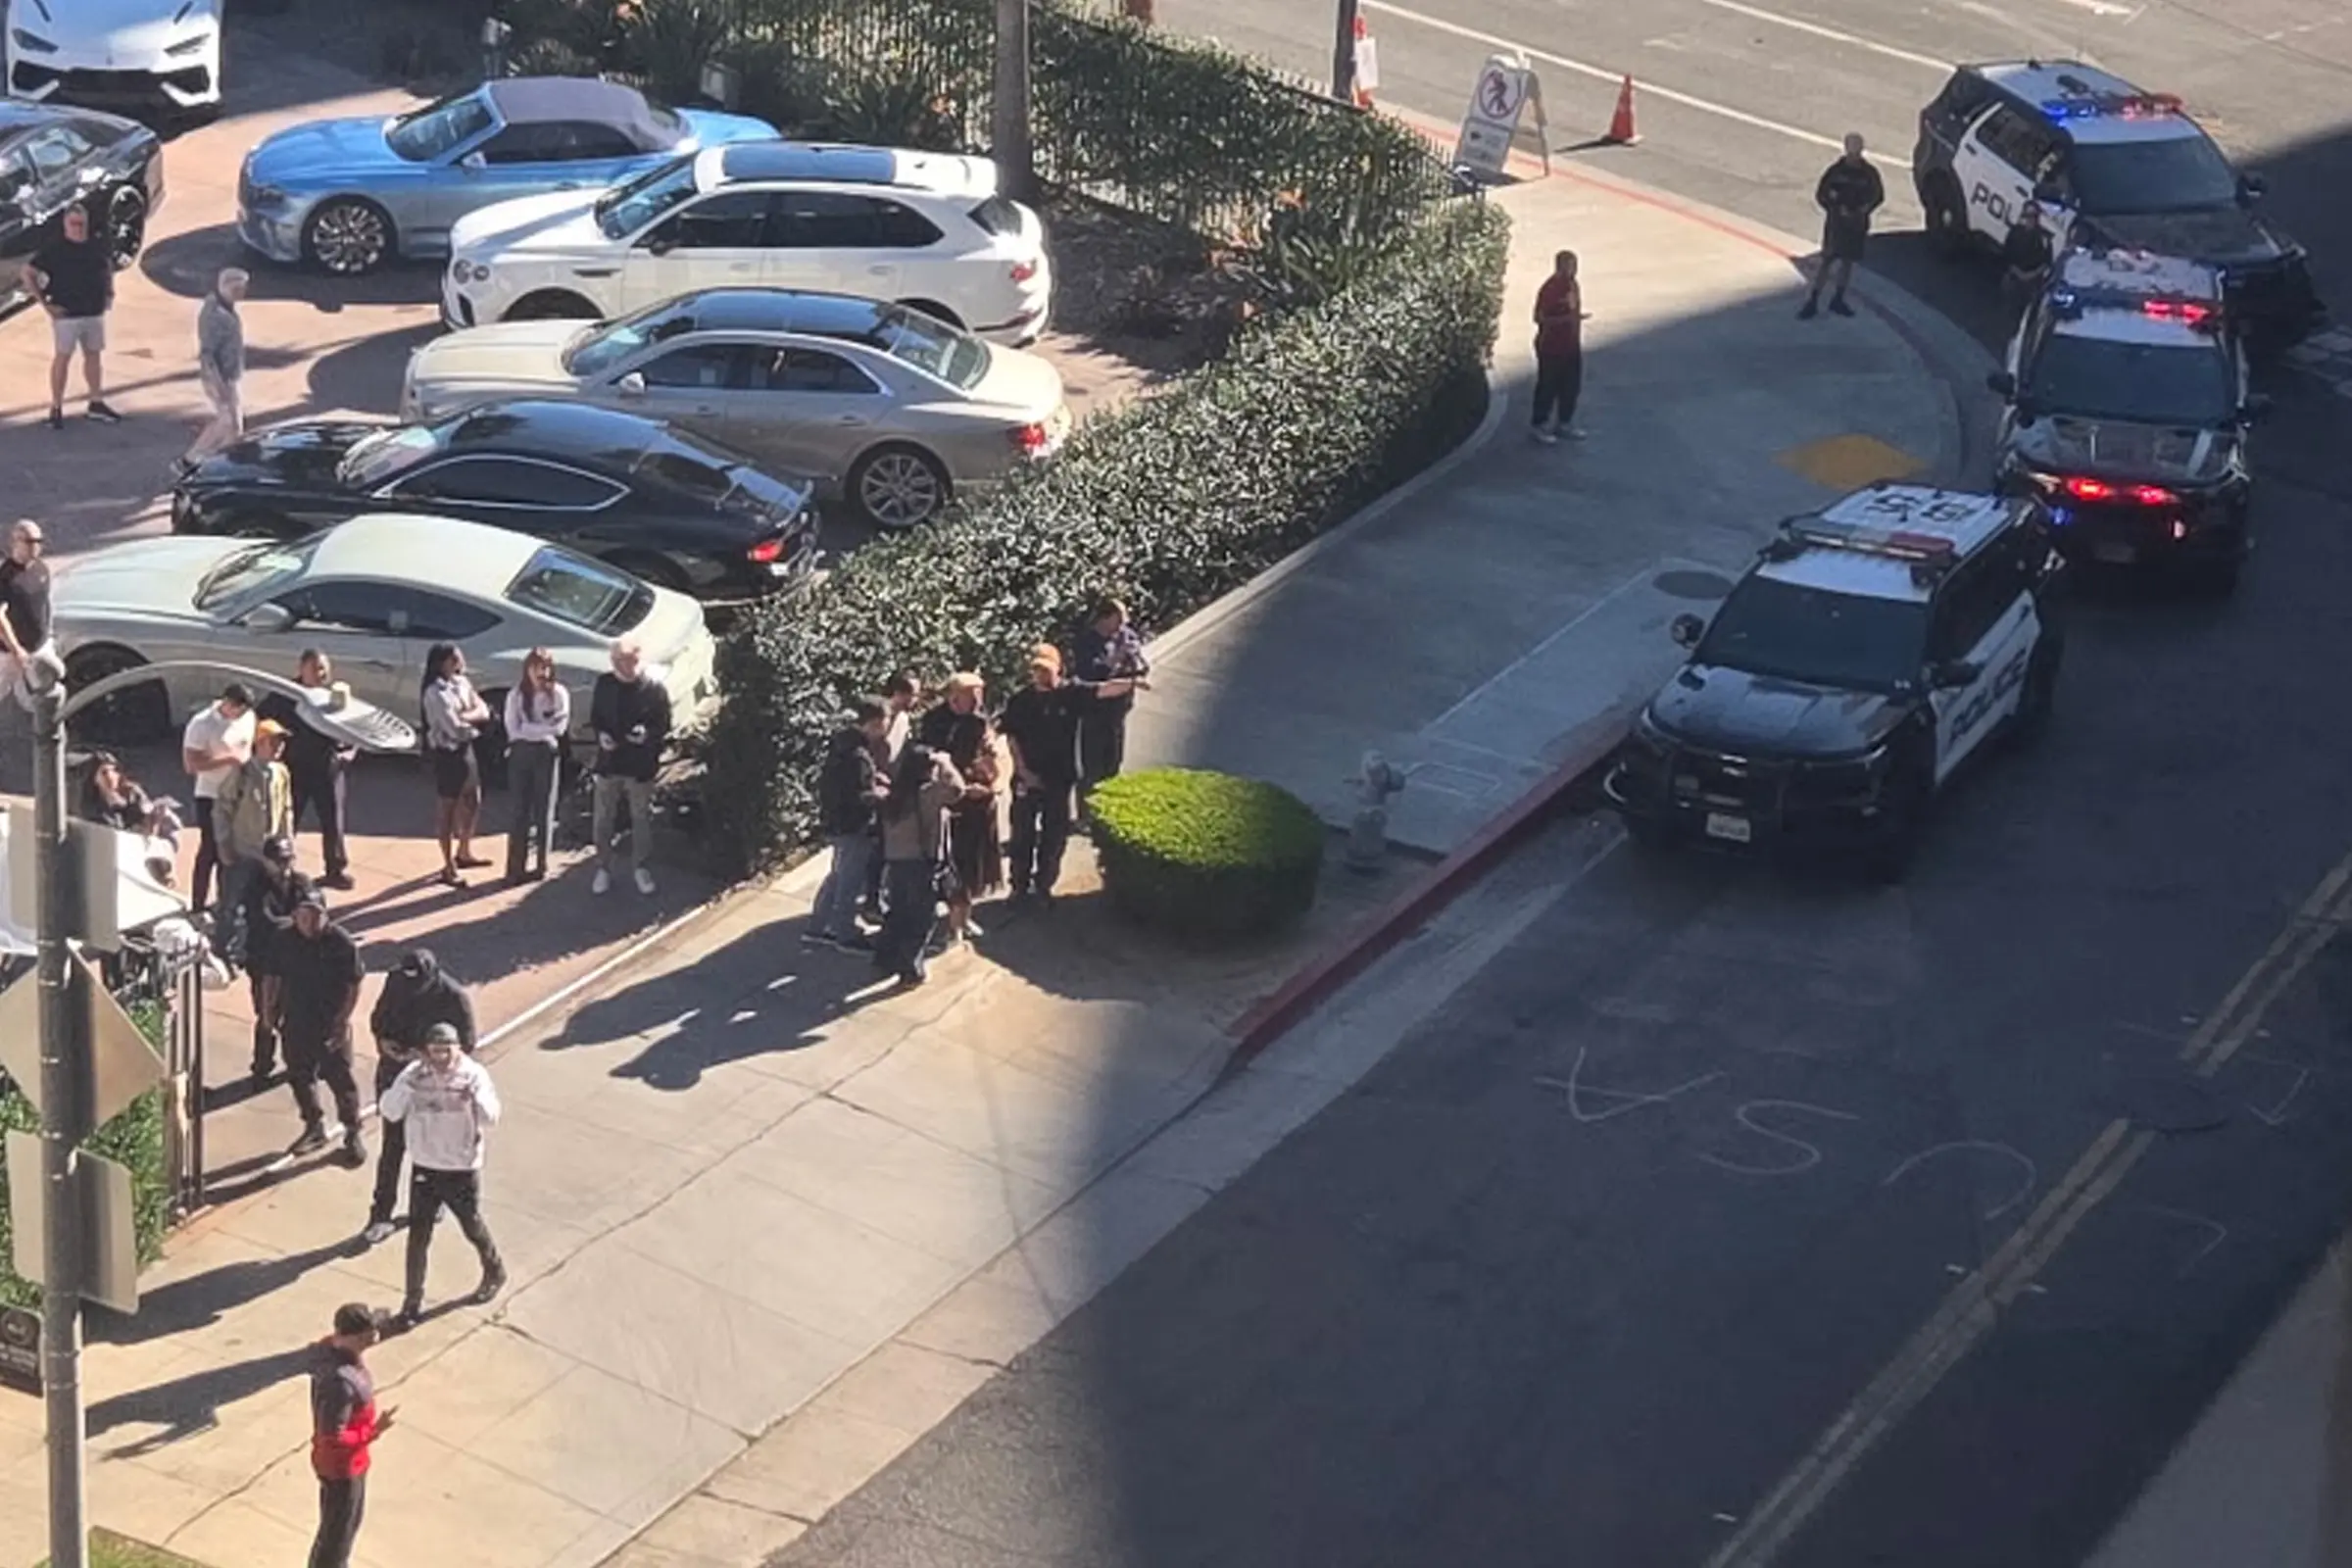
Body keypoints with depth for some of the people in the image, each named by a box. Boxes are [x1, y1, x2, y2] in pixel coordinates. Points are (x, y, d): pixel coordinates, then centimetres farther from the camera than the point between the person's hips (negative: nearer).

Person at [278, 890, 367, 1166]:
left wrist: (343, 1019, -14)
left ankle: (353, 1134, 17)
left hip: (331, 1024, -4)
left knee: (340, 1078, 2)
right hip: (297, 1022, 4)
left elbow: (354, 985, -10)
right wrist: (273, 1011, 8)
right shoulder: (284, 942, -4)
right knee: (299, 1075, 16)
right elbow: (275, 978, 9)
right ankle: (314, 1127, 36)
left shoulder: (341, 942, -15)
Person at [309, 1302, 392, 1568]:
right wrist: (375, 1430, -25)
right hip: (342, 1466, -9)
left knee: (336, 1526, 29)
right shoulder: (341, 1381, -39)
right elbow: (334, 1439, -31)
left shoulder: (331, 1347, -10)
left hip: (345, 1461, 9)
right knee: (339, 1532, 14)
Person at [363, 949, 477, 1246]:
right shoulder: (396, 980, -13)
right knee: (392, 1146, 9)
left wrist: (426, 1056, -27)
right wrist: (382, 1039, -16)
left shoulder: (454, 998, -24)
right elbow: (378, 1016, 4)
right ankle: (381, 1216, 18)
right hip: (393, 1074, 2)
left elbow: (465, 1045, -16)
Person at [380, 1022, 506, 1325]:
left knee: (472, 1228, 16)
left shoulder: (474, 1074, -14)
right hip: (424, 1169, 2)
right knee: (418, 1234, 5)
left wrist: (474, 1096, -43)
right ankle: (414, 1298, 18)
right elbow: (389, 1112, -16)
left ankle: (495, 1274, 43)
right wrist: (407, 1084, -32)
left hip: (462, 1170, -2)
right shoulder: (414, 1074, -10)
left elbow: (491, 1118, -23)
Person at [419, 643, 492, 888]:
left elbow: (483, 711, 2)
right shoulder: (435, 693, -20)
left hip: (466, 749, 9)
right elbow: (455, 728, -24)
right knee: (447, 810, -1)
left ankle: (464, 853, 39)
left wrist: (464, 716, -16)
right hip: (447, 753, -9)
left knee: (472, 803, 20)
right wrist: (474, 726, -4)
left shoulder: (461, 683, 7)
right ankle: (449, 868, 5)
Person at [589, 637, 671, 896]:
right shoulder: (604, 684, 1)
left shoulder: (654, 689, -8)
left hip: (640, 765, -2)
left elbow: (663, 726, -4)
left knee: (641, 818, 8)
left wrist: (648, 736, -24)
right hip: (609, 762, 2)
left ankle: (640, 868, 23)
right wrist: (601, 735, -9)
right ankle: (603, 869, 18)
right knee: (602, 819, 6)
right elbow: (594, 718, 11)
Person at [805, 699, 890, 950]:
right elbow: (858, 796, -28)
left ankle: (817, 928, 28)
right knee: (850, 882, 5)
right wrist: (882, 793, -11)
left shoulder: (843, 743, 4)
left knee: (837, 877, 21)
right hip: (854, 825, -10)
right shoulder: (858, 755, -26)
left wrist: (875, 780, 6)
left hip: (836, 821, 10)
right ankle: (846, 934, 18)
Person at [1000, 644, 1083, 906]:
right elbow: (1011, 737, -2)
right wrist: (1023, 770, -8)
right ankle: (1020, 887, 19)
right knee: (1023, 835, 6)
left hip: (1060, 778, 1)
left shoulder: (1070, 695, -5)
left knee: (1054, 837, 9)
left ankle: (1043, 887, 23)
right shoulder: (1020, 701, -5)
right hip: (1028, 779, -1)